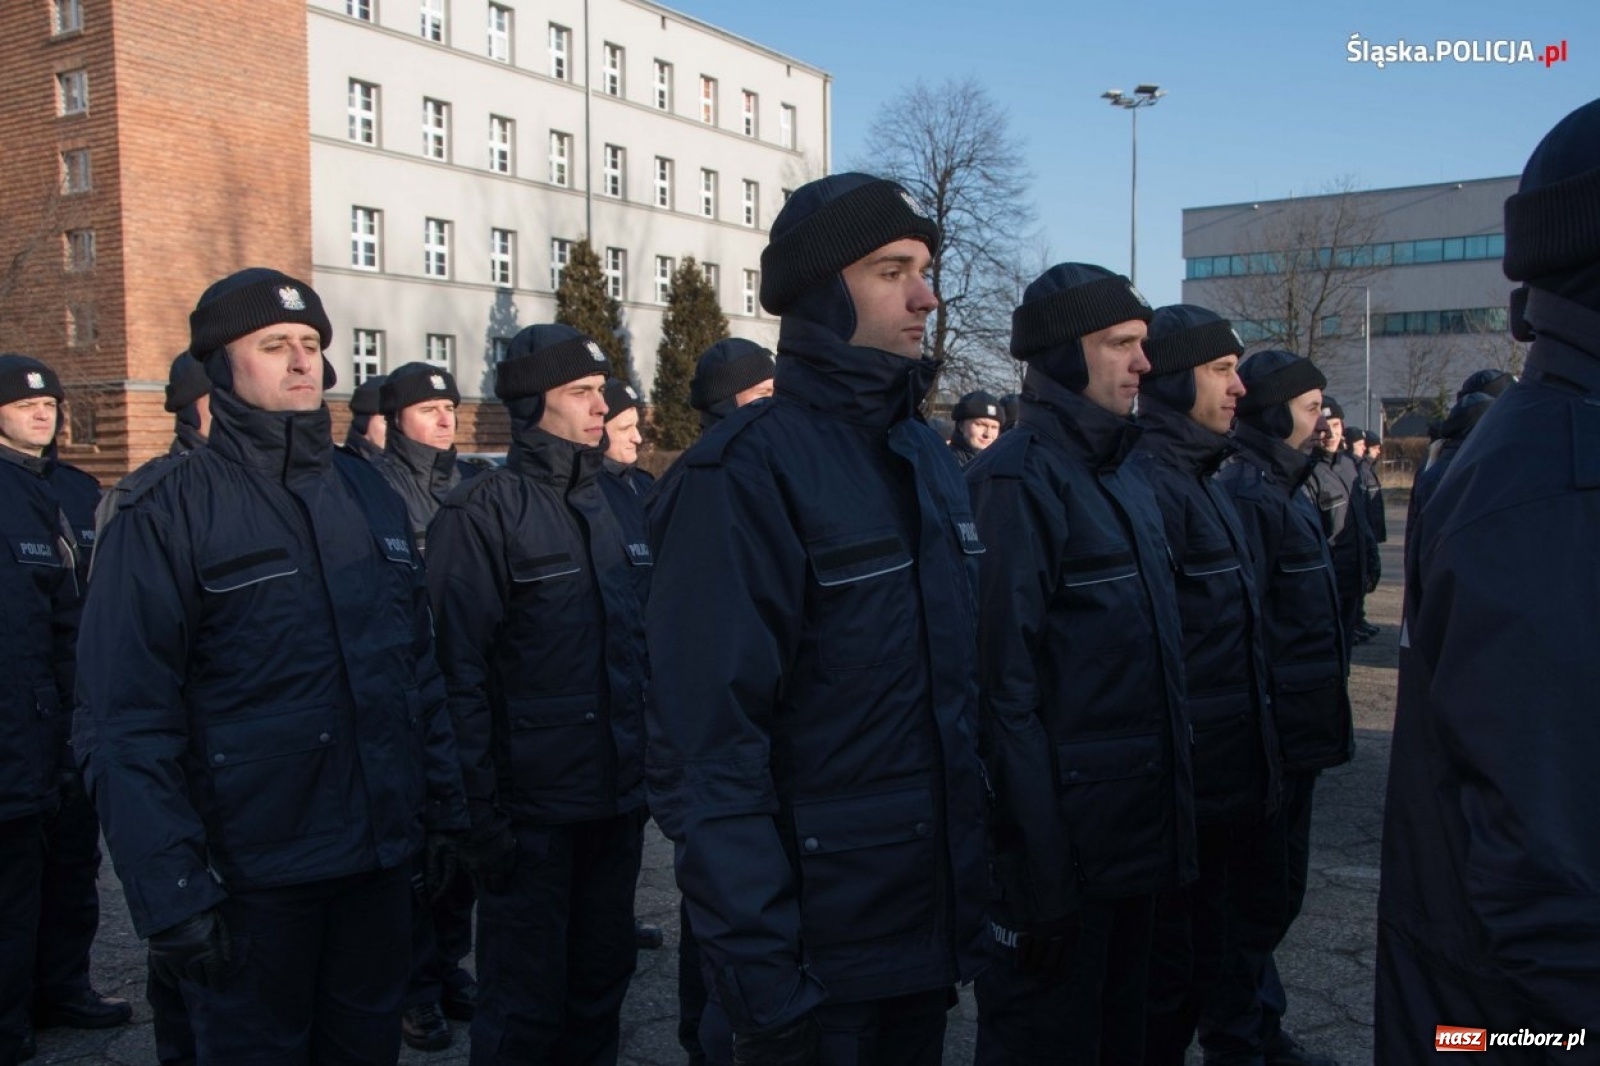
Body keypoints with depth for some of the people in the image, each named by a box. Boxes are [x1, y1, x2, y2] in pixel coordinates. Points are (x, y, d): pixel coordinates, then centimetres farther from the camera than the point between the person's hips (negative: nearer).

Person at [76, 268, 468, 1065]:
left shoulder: (369, 495, 8)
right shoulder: (169, 513, -10)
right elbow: (126, 728, -14)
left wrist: (444, 808, 10)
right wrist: (170, 891, -17)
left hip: (380, 853, 5)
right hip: (252, 875, -5)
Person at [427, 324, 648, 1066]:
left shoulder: (602, 506, 11)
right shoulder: (484, 513, -11)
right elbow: (460, 673, -15)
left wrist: (644, 769, 14)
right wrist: (482, 810, -17)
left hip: (616, 801, 7)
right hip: (533, 806, -7)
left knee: (601, 984, 19)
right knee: (525, 1005, 8)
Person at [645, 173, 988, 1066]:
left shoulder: (929, 457, 8)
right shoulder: (747, 472, -17)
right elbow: (709, 749, -21)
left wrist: (978, 893, 12)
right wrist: (761, 979, -21)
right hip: (815, 959, -7)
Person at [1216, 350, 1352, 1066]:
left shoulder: (1286, 488, 15)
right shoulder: (1246, 492, -17)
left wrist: (1322, 717, 20)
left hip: (1301, 722, 10)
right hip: (1277, 729, -10)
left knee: (1280, 880, 17)